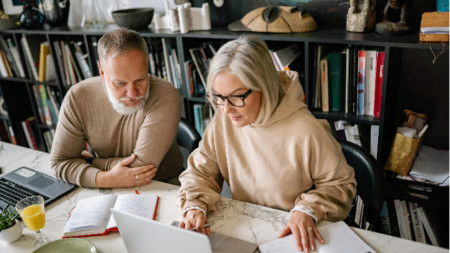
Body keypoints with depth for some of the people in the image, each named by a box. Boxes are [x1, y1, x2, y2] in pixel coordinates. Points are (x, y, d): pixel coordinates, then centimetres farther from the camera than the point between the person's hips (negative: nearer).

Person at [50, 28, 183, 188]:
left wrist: (91, 161, -10)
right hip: (107, 192, 3)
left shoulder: (165, 97, -22)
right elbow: (61, 161, -6)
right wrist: (105, 179, -23)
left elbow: (142, 165, -23)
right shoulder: (77, 97, -11)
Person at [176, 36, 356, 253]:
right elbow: (200, 171, 2)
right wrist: (194, 206, -16)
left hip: (292, 236, -1)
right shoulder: (223, 120, -7)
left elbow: (341, 184, -7)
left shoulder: (306, 132, -21)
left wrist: (308, 210, -22)